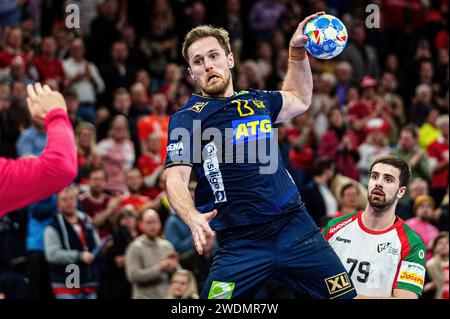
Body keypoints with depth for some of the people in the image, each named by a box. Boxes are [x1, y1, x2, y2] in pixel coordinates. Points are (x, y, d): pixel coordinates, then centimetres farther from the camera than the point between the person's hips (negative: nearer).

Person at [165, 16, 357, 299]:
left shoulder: (258, 101, 15)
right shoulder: (186, 119, -1)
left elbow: (300, 100, 38)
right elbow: (176, 179, -12)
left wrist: (297, 50, 26)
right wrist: (193, 218, -31)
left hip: (295, 226, 4)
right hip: (240, 243, -4)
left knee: (347, 297, -1)